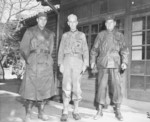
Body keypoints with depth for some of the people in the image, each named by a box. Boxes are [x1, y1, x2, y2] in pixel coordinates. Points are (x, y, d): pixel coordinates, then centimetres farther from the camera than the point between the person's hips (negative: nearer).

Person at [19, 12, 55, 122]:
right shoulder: (30, 31, 4)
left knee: (45, 88, 3)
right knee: (31, 88, -5)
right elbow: (23, 48, 3)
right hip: (33, 63, -3)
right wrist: (28, 60, 0)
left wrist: (47, 61, 12)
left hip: (46, 63, 3)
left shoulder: (50, 34, 13)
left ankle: (41, 113, 15)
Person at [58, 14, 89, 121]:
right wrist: (60, 64, -3)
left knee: (76, 86, -4)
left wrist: (85, 64, -6)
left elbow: (85, 51, 6)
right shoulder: (65, 35, 16)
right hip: (67, 61, 1)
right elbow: (61, 51, 10)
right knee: (66, 87, -9)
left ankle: (76, 111, 7)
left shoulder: (82, 35, 13)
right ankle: (65, 112, -5)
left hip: (78, 61, 0)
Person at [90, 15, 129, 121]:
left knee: (116, 86, -4)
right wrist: (93, 61, 2)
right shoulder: (101, 35, 12)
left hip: (114, 64, 0)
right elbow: (95, 49, 13)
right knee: (102, 86, 0)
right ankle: (100, 111, 8)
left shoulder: (119, 35, 10)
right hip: (102, 64, 1)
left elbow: (124, 50, 3)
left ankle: (118, 111, 8)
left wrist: (124, 62, -11)